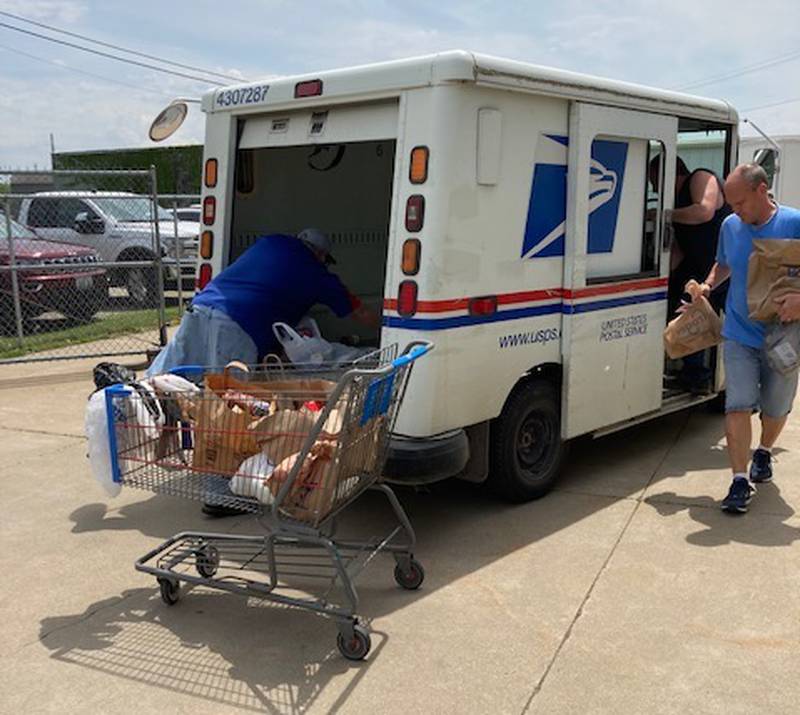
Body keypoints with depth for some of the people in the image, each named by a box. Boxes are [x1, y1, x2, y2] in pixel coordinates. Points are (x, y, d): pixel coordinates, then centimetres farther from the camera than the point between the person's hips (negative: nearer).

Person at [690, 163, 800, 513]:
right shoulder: (730, 226, 2)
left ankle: (763, 452, 44)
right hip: (739, 335, 2)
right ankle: (740, 481, -2)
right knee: (738, 406, -8)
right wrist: (708, 284, 2)